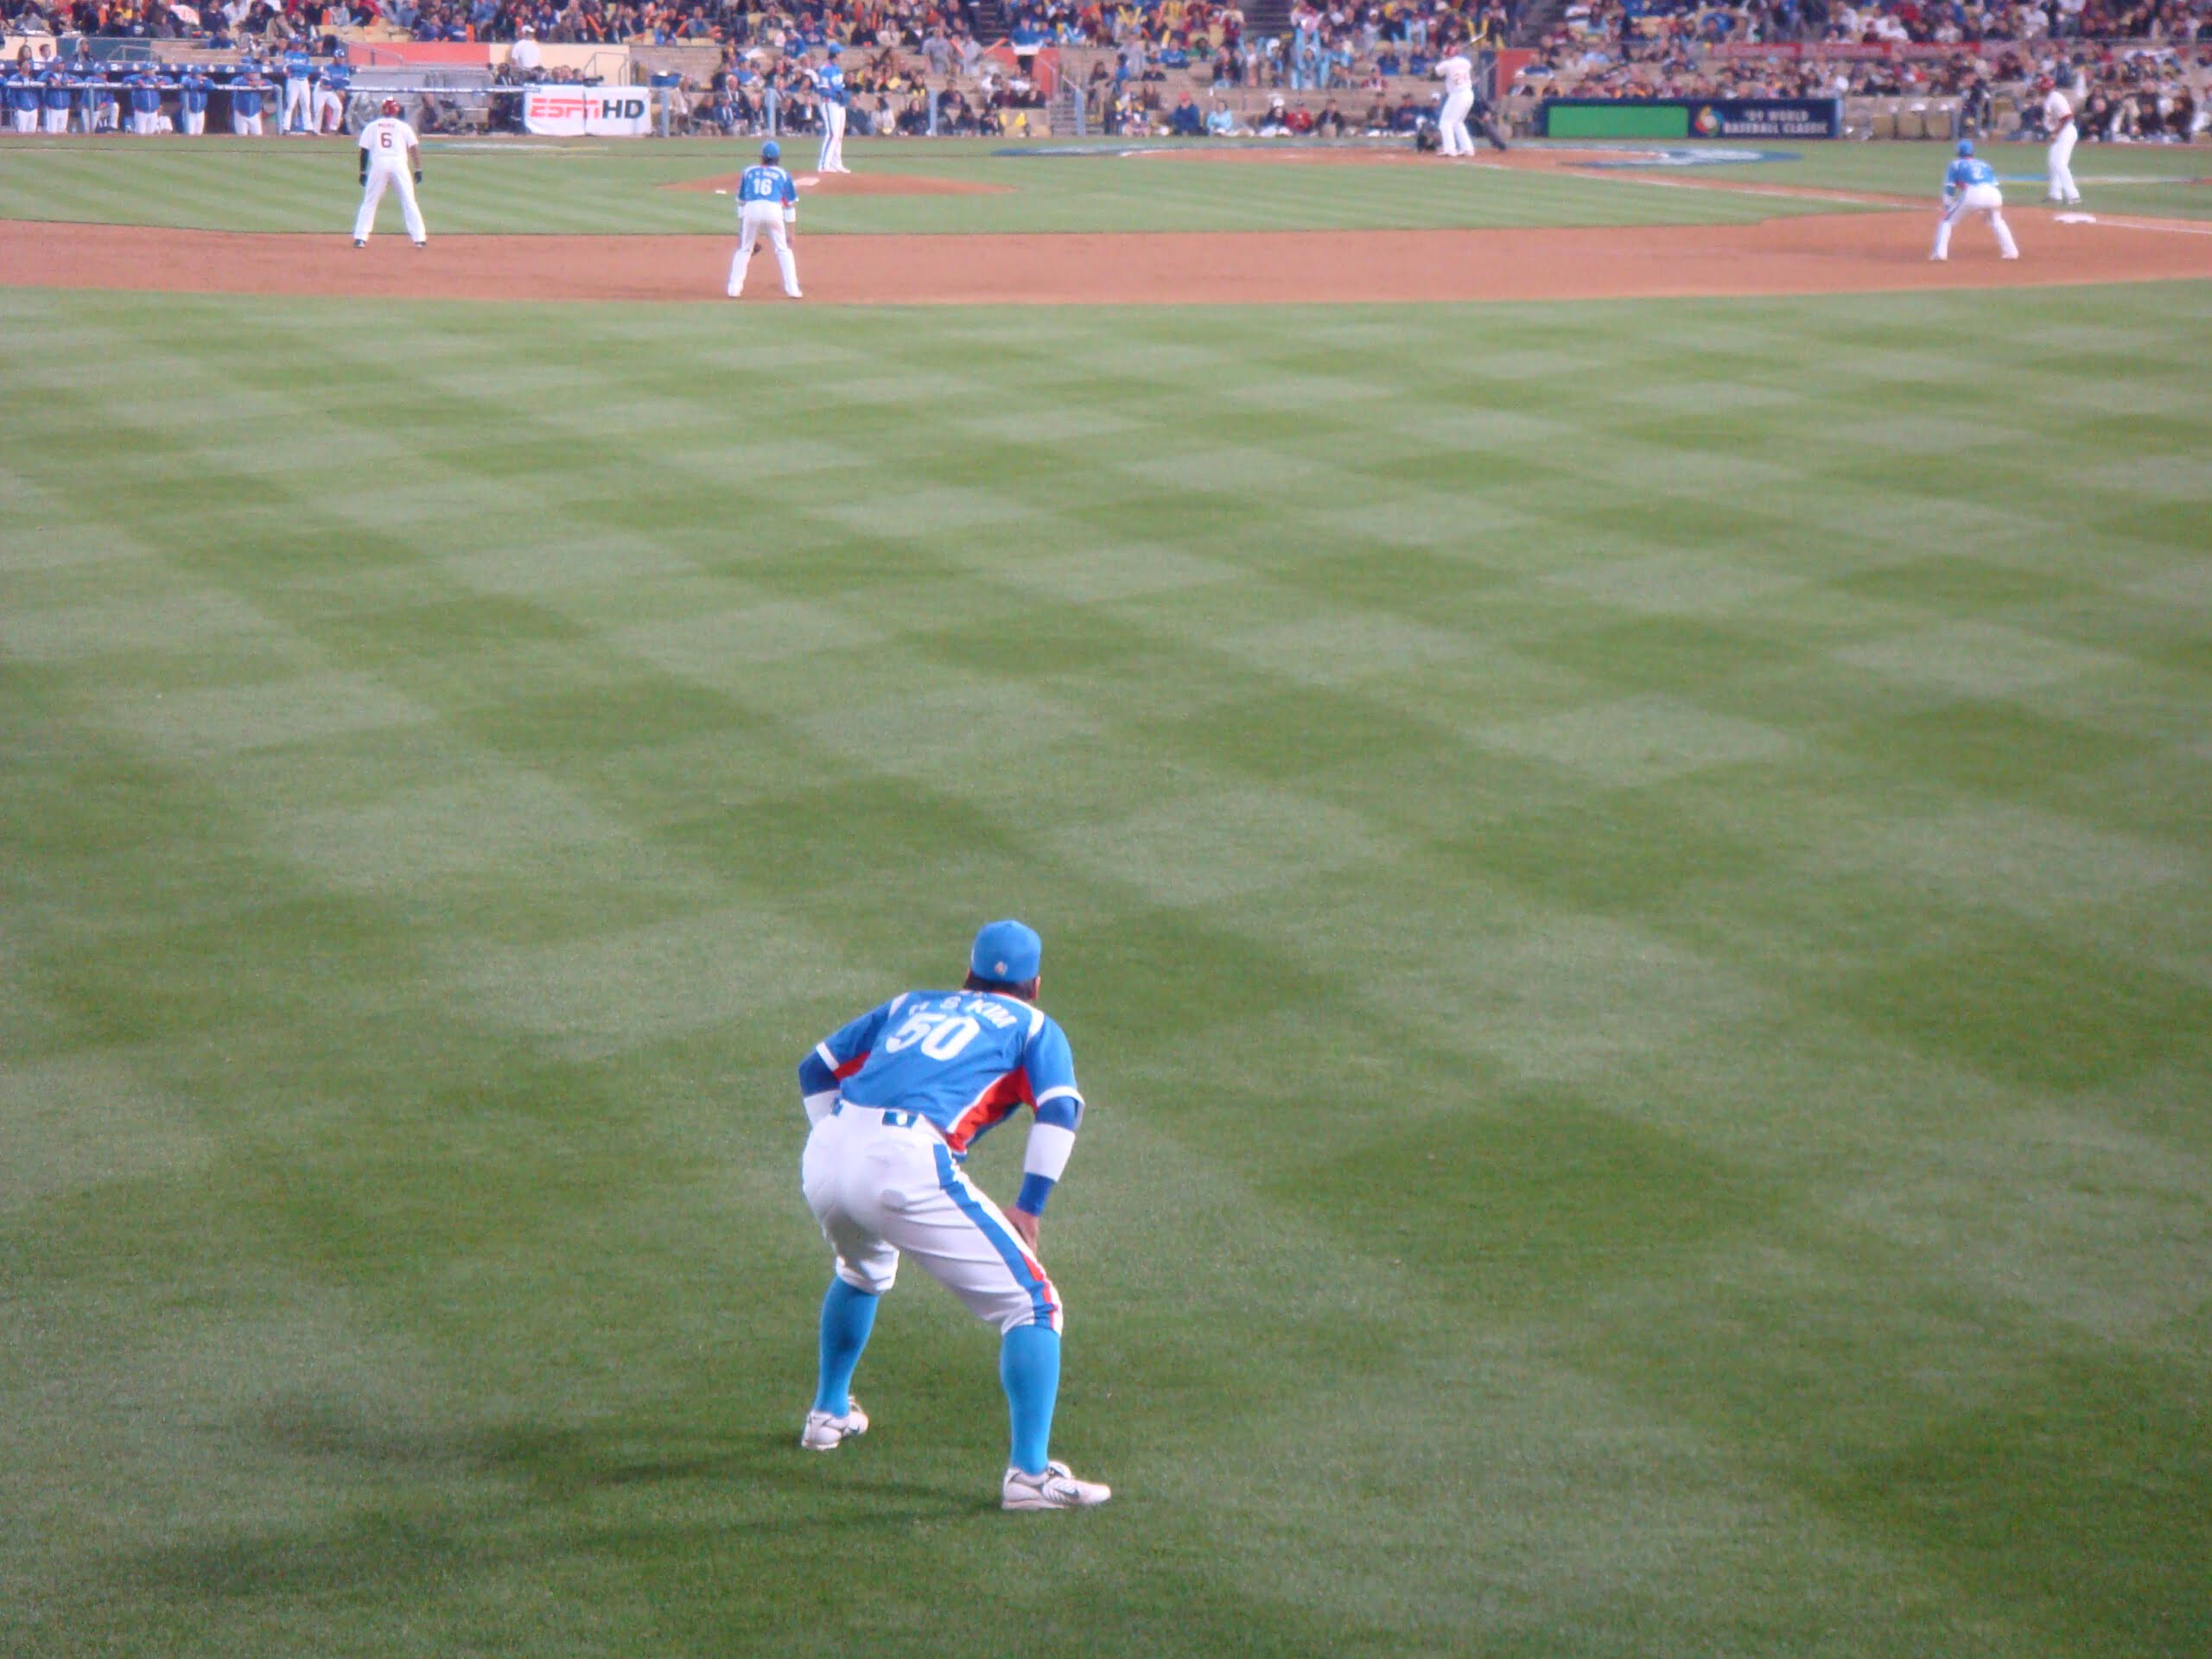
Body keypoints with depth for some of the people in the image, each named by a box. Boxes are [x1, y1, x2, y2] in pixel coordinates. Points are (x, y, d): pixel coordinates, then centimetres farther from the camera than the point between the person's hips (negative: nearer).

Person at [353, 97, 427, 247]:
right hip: (399, 163, 0)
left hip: (378, 163, 0)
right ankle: (419, 237, -1)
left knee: (369, 202, 8)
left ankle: (360, 238, 0)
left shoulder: (371, 126, 14)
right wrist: (418, 170, 2)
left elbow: (364, 151, 9)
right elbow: (414, 147, 3)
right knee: (409, 202, 4)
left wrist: (363, 172, 13)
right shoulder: (403, 126, 13)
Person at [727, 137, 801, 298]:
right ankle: (792, 288, 5)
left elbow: (741, 202, 24)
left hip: (751, 209, 1)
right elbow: (790, 205, 18)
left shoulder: (749, 172, 25)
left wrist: (740, 227, 28)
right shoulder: (783, 174, 21)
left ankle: (734, 288, 8)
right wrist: (790, 231, 22)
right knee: (783, 250, 12)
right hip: (773, 209, -1)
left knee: (744, 249, 15)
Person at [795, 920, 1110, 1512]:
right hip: (906, 1166, -6)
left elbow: (817, 1068, 30)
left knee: (863, 1271, 39)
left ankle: (829, 1413, 48)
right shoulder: (1032, 1025, 19)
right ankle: (1029, 1473, -13)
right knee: (1031, 1302, 0)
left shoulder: (911, 1005, 32)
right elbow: (1060, 1110, 1)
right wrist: (1028, 1209, 0)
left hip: (823, 1158, 6)